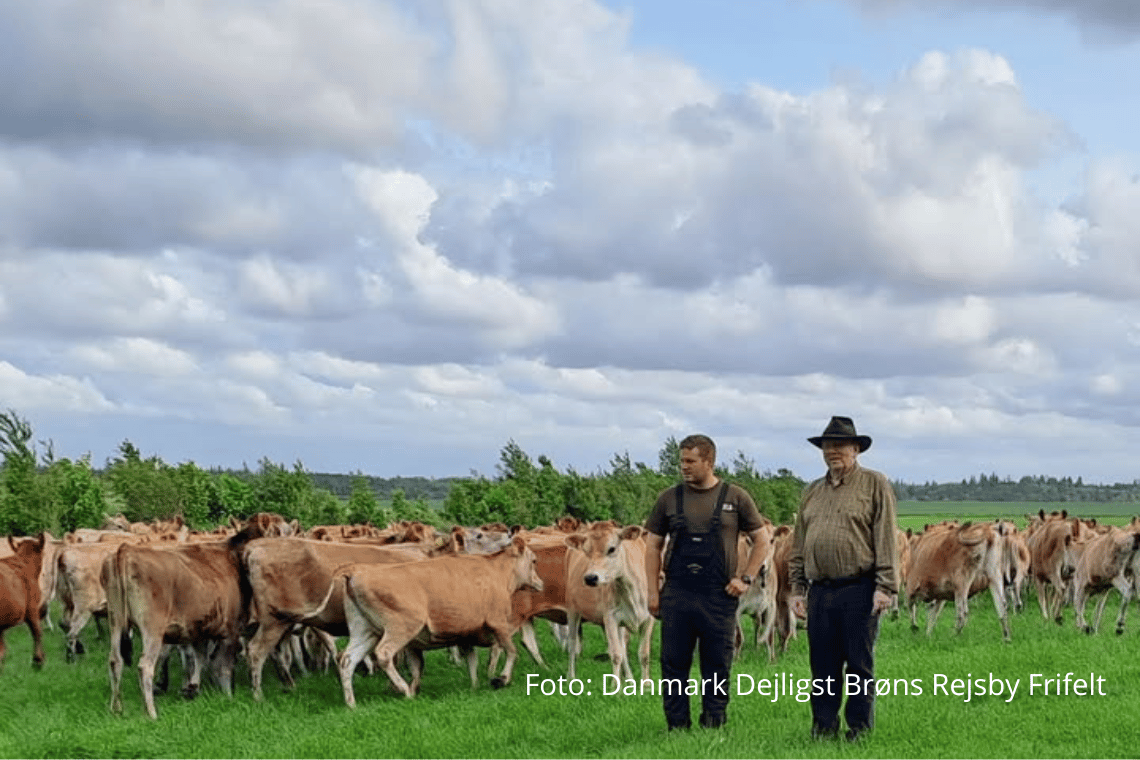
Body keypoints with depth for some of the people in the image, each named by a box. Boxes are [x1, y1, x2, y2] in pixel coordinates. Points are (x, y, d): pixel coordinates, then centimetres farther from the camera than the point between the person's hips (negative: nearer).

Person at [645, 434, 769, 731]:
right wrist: (653, 591, 2)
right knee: (674, 664, 3)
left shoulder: (735, 498, 2)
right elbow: (653, 546, 10)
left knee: (717, 667, 5)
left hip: (719, 596, -1)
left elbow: (761, 540, 10)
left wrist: (746, 578, -1)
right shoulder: (669, 499, 7)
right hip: (676, 594, 1)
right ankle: (677, 727, 12)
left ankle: (713, 727, 15)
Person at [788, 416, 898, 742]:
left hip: (860, 590, -5)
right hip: (819, 590, 5)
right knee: (822, 665, 7)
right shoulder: (811, 493, 17)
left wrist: (885, 586, -13)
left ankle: (860, 728, 8)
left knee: (860, 664, 0)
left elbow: (886, 540, -6)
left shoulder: (875, 485, 1)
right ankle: (823, 727, 15)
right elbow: (798, 546, 19)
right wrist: (796, 588, 12)